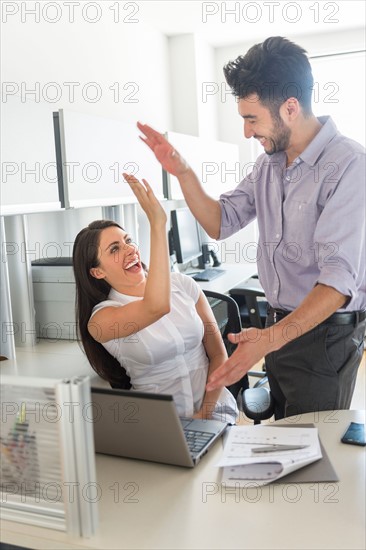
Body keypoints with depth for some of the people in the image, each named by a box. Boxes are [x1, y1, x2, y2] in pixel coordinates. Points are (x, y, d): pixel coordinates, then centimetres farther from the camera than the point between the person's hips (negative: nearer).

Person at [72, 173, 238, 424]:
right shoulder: (102, 318, -11)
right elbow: (157, 307, -32)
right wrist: (157, 223, -31)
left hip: (214, 406, 1)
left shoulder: (183, 284, 0)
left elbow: (218, 352, 3)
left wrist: (206, 413, -9)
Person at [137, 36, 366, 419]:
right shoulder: (270, 161, 5)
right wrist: (182, 172, -5)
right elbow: (221, 222, 8)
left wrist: (271, 338, -36)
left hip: (326, 334, -7)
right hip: (279, 327, 7)